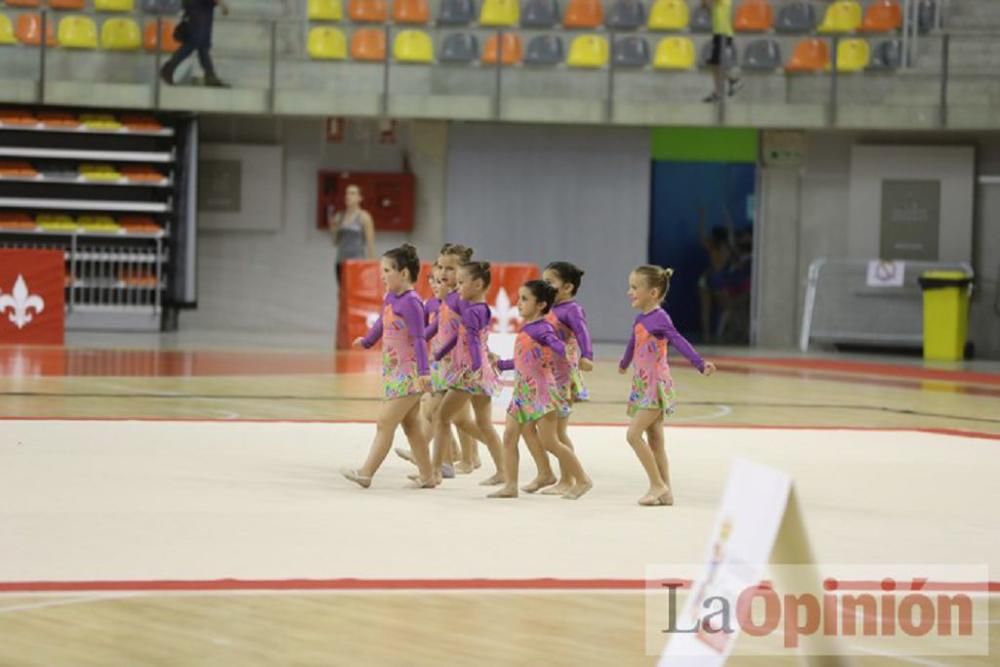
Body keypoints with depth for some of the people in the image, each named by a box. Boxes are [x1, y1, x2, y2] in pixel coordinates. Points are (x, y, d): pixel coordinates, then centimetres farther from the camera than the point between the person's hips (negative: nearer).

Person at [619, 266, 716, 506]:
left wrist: (700, 364, -41)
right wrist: (624, 364, 48)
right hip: (642, 386, 8)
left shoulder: (659, 318, -15)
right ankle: (665, 491, 13)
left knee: (634, 434, -14)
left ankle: (658, 485, -7)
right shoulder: (640, 319, 9)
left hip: (657, 386, -8)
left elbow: (679, 342, -27)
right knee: (654, 441, 9)